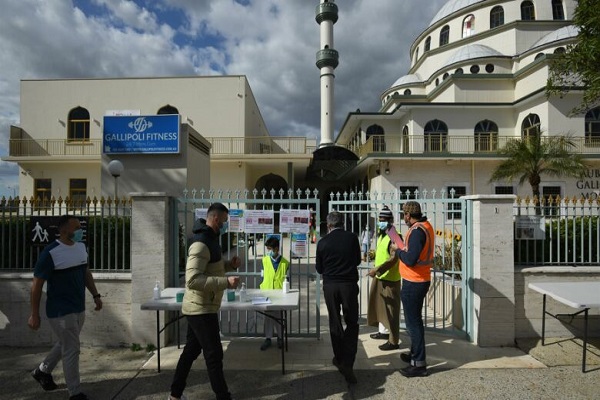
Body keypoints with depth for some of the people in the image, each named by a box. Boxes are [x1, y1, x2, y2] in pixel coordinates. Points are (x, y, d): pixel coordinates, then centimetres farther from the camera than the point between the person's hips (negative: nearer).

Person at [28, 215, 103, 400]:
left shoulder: (81, 247, 2)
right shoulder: (50, 253, -19)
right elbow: (37, 284, -15)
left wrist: (96, 295, 13)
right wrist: (34, 315, -13)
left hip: (79, 308, 7)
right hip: (60, 311, -7)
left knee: (64, 345, 24)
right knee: (71, 350, 1)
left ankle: (42, 371, 49)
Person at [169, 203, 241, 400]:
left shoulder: (210, 240, 10)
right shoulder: (201, 244, -23)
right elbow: (193, 280, -32)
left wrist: (229, 265, 2)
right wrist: (226, 282, -33)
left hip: (199, 308, 10)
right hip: (201, 309, -10)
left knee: (191, 350, 20)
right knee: (214, 355, -1)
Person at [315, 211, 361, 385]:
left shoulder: (323, 242, -6)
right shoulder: (352, 237, -6)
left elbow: (319, 268, 4)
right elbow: (358, 261, 8)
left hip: (330, 285, 1)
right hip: (349, 284, -1)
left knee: (335, 323, 16)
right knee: (352, 323, 9)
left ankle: (339, 358, 28)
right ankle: (347, 363, -2)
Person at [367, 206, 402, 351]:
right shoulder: (381, 235, 11)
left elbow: (394, 259, -26)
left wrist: (377, 269, -33)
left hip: (390, 279, -9)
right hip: (379, 277, 10)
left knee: (391, 309, -1)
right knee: (379, 305, 20)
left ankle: (393, 341, 9)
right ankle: (383, 331, 37)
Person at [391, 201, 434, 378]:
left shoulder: (417, 231, -22)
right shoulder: (426, 226, 9)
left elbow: (410, 260, -27)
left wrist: (398, 250, -11)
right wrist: (403, 248, 6)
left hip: (413, 282, -10)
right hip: (421, 280, 10)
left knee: (413, 322, -1)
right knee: (415, 319, 21)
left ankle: (419, 364, 8)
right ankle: (415, 353, 36)